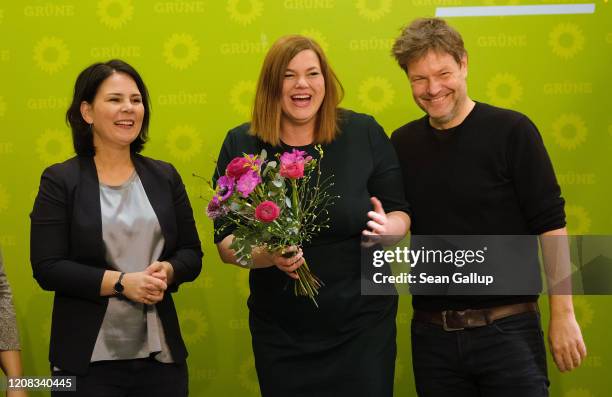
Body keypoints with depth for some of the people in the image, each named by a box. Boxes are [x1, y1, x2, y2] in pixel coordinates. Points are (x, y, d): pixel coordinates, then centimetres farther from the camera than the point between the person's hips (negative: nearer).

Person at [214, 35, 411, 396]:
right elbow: (227, 244, -2)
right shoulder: (241, 146, -2)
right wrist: (269, 255, -22)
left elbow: (401, 212, 5)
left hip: (362, 325, 0)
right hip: (281, 333, 1)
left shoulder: (365, 134, -2)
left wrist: (389, 227, -19)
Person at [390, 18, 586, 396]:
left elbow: (550, 224, -8)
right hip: (432, 333, 4)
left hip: (507, 327, -4)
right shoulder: (403, 143, 6)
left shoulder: (511, 131, -7)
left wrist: (563, 315, -11)